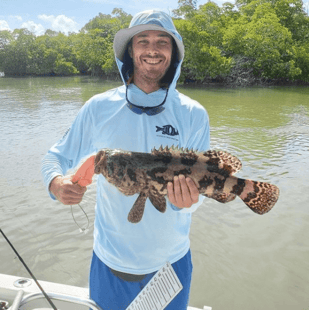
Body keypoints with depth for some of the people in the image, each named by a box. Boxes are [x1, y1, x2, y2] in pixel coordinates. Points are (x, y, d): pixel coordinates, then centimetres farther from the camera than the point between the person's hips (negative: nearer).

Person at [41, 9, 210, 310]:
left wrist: (186, 201, -32)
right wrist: (56, 183, -21)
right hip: (110, 258, 0)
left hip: (171, 259, 1)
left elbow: (197, 188, -10)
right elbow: (56, 158, 1)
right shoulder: (99, 108, -7)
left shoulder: (193, 114, -9)